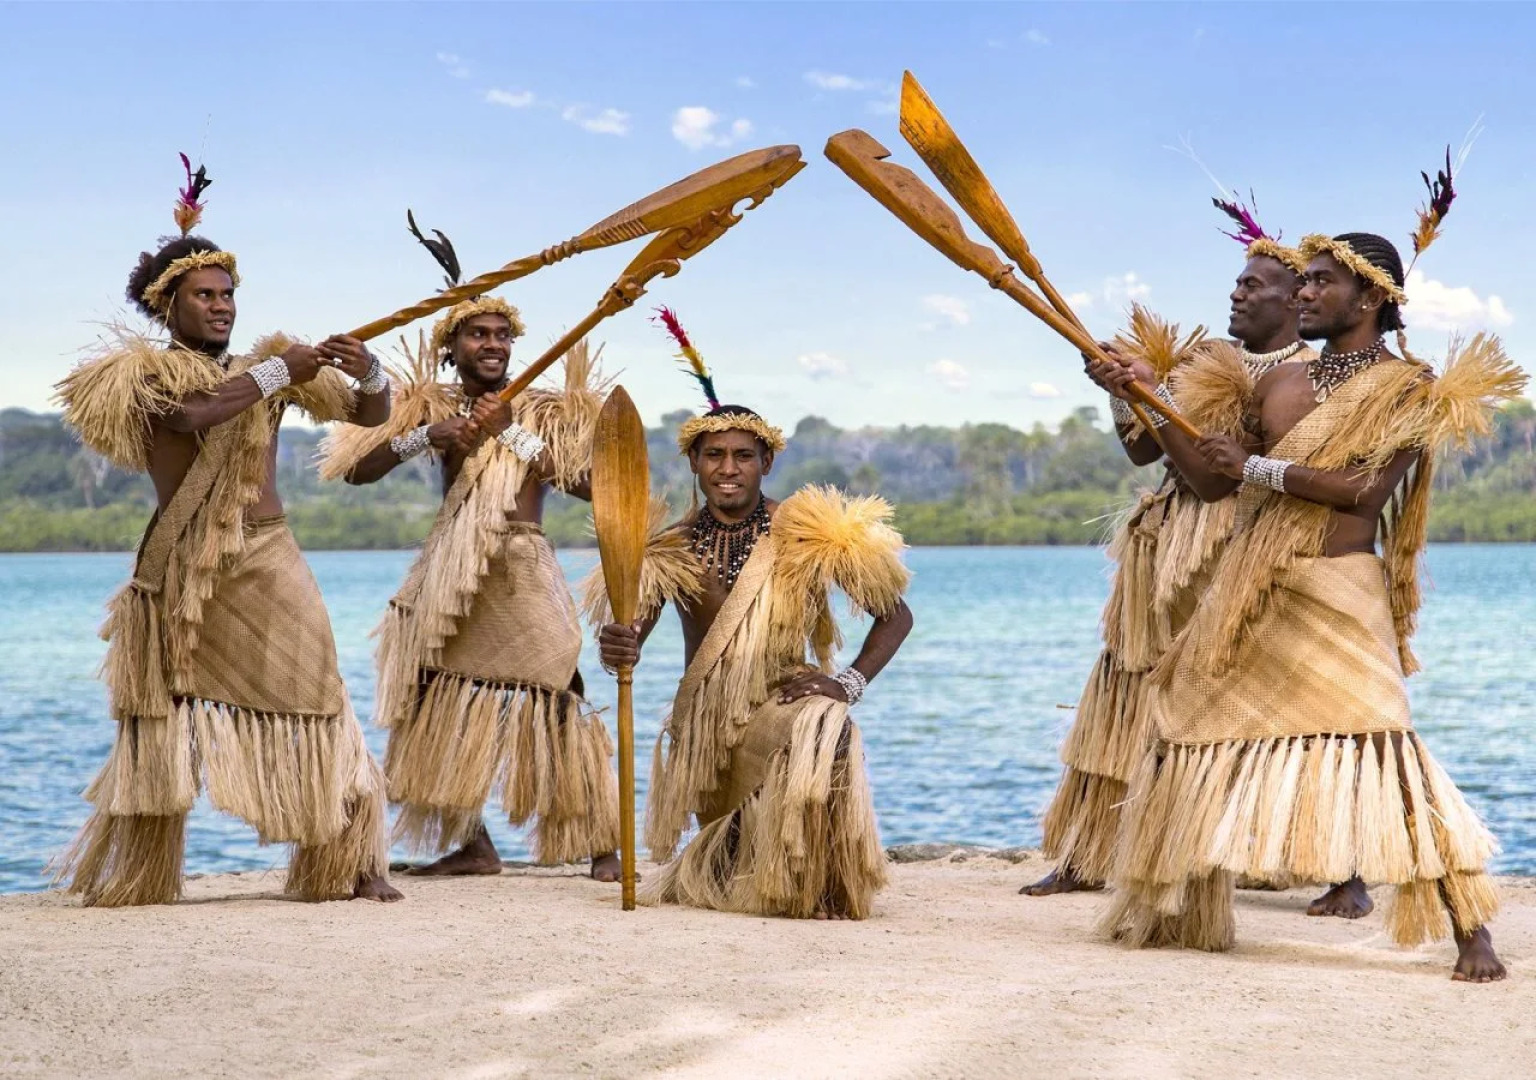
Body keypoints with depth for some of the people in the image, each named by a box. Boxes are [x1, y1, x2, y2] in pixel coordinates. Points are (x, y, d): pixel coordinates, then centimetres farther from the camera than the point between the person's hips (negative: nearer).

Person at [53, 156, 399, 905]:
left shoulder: (268, 367, 11)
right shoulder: (141, 371, 3)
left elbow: (371, 416, 10)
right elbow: (194, 413, -20)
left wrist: (371, 375, -12)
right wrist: (279, 372, -19)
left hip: (270, 561, 2)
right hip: (181, 568, -2)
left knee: (313, 709, 0)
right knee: (163, 717, 3)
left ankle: (353, 864, 5)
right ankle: (134, 876, 13)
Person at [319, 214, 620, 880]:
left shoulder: (542, 411, 5)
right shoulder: (432, 406, 8)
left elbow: (588, 483, -9)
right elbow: (357, 471, 3)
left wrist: (513, 434, -11)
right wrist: (425, 437, -12)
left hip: (523, 571, -3)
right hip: (448, 576, 3)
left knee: (554, 703, -10)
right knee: (443, 706, 4)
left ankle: (602, 845, -5)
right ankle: (473, 845, 16)